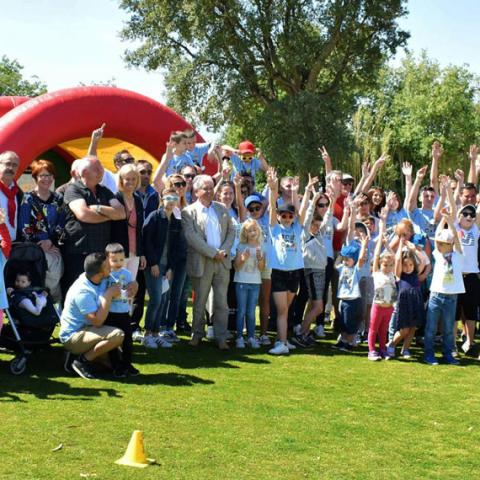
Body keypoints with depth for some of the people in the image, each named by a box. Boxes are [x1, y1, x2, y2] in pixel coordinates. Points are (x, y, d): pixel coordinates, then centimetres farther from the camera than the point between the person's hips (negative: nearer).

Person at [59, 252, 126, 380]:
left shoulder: (99, 280, -3)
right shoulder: (83, 292, -27)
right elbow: (97, 321, -29)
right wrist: (109, 295, -24)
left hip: (85, 329, 9)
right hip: (73, 337, -9)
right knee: (117, 335, -28)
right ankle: (82, 361, -13)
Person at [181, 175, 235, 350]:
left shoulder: (222, 209, 12)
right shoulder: (188, 212, -3)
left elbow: (231, 231, 10)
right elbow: (191, 237, -13)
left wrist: (224, 251, -6)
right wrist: (213, 253, -15)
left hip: (222, 262, 3)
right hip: (202, 263, -3)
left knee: (221, 302, 4)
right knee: (200, 302, 8)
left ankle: (221, 337, 10)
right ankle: (197, 334, 22)